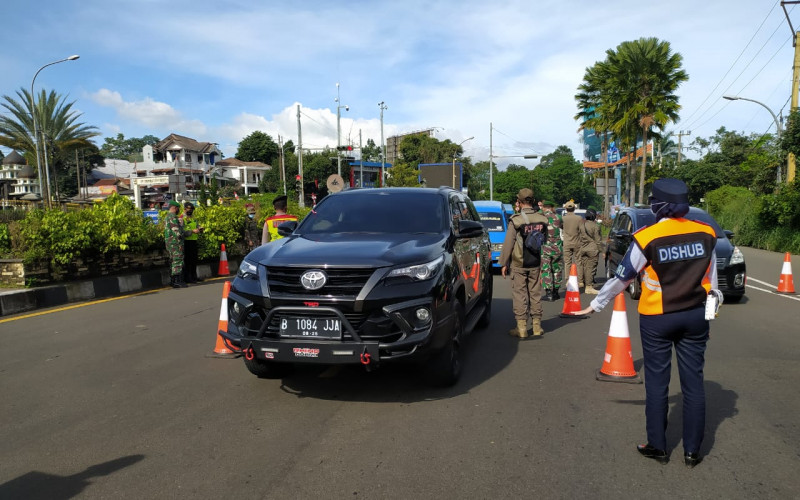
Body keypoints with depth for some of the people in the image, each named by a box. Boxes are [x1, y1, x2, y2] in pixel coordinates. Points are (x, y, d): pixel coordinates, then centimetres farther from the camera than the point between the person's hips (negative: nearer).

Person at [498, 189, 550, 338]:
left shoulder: (515, 220, -14)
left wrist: (503, 263, -2)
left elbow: (508, 244, -11)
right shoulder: (542, 219, 0)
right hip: (536, 264, 4)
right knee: (535, 294, 12)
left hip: (518, 264, -4)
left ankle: (521, 328, 3)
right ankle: (537, 326, 18)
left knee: (519, 295, 2)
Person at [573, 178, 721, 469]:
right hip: (695, 316, 3)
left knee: (657, 383, 10)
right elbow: (711, 277, 7)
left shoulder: (646, 238, -15)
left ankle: (657, 447, 21)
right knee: (693, 382, 11)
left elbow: (622, 278, -8)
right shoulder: (705, 234, -4)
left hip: (656, 319, -3)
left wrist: (596, 305, 4)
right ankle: (692, 451, 21)